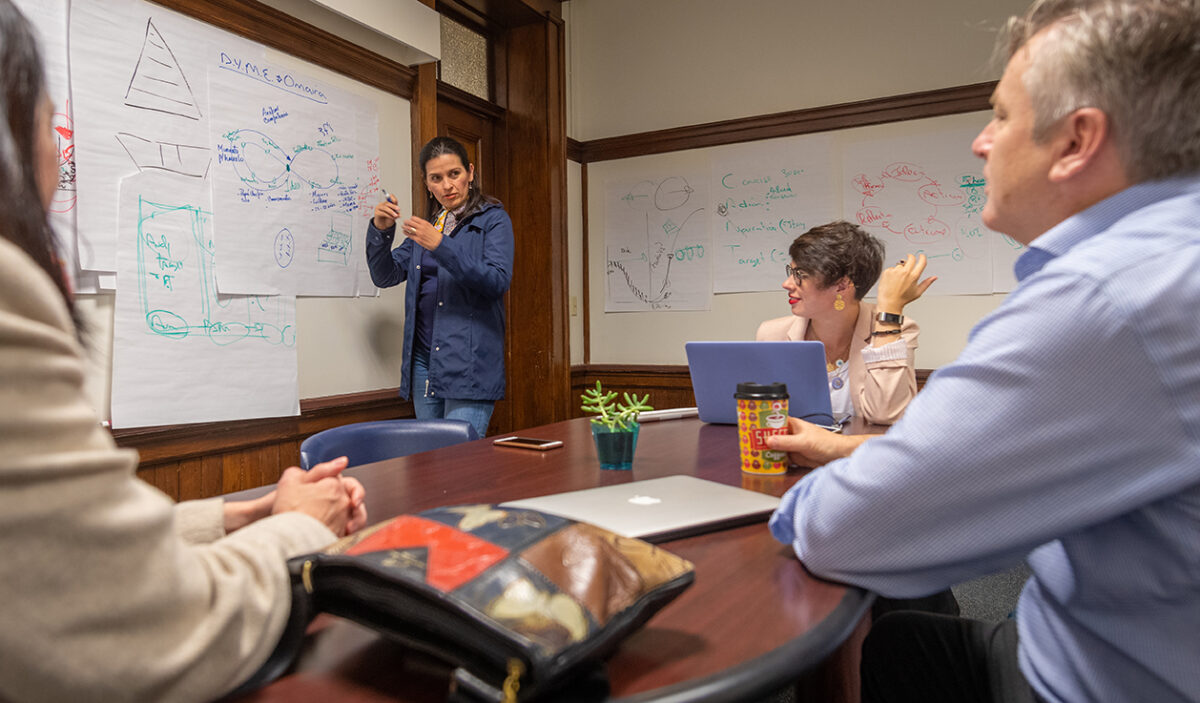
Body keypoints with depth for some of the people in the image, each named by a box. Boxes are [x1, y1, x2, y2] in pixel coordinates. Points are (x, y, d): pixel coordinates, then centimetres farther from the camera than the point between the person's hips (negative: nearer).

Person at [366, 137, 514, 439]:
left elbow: (498, 280, -14)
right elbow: (385, 276, 15)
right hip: (423, 358, 6)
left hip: (470, 361, -6)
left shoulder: (493, 219, 1)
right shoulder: (426, 225, 19)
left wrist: (441, 246, -21)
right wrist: (380, 231, -3)